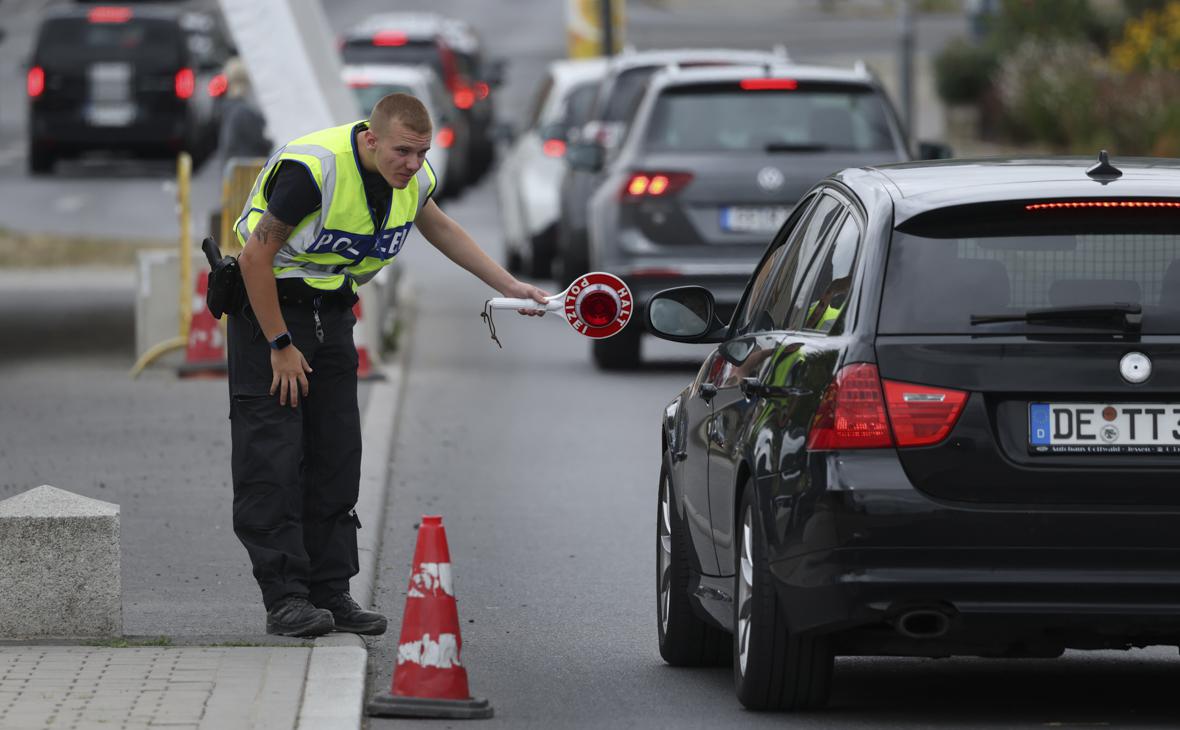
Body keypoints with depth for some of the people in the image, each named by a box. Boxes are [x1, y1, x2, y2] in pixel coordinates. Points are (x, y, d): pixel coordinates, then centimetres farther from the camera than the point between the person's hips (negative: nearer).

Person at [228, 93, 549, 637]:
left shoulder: (412, 178, -5)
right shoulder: (313, 169, -28)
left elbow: (439, 228, 18)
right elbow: (257, 254, -22)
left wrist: (509, 286, 15)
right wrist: (280, 346, -20)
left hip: (333, 311, 7)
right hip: (268, 306, -7)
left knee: (336, 455, 4)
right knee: (273, 457, -10)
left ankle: (331, 592, 9)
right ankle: (284, 599, -11)